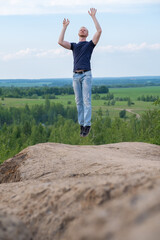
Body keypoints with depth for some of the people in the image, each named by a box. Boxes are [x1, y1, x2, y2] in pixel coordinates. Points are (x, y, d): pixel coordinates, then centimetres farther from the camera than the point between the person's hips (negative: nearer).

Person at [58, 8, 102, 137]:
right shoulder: (73, 46, 22)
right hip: (76, 76, 4)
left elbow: (99, 31, -2)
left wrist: (93, 16, 1)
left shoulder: (90, 44, 13)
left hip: (86, 75, -4)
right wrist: (65, 27, 12)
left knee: (86, 100, -10)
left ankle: (87, 125, -11)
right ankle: (82, 124, 6)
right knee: (79, 101, 2)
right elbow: (60, 42, 7)